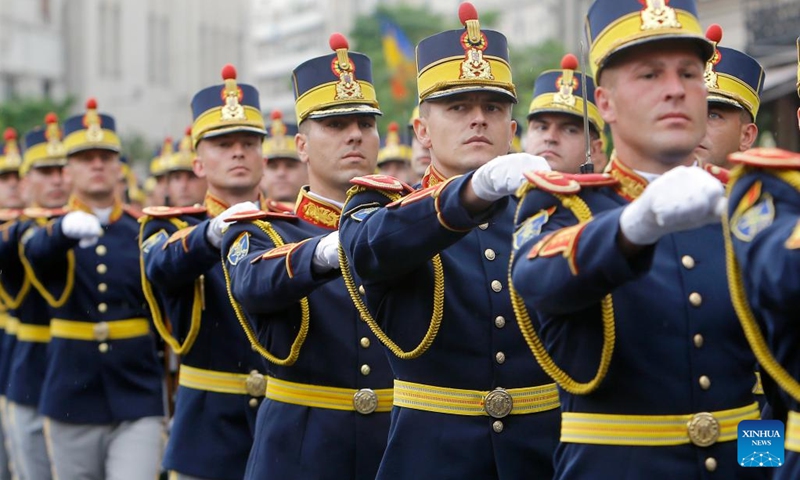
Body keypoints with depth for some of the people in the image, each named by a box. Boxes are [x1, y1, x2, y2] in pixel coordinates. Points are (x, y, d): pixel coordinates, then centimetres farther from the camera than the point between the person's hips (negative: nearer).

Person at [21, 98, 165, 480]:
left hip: (137, 404, -1)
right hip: (72, 402, 1)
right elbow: (36, 253, -23)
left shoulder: (145, 232, 5)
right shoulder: (49, 230, 2)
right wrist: (67, 228, -46)